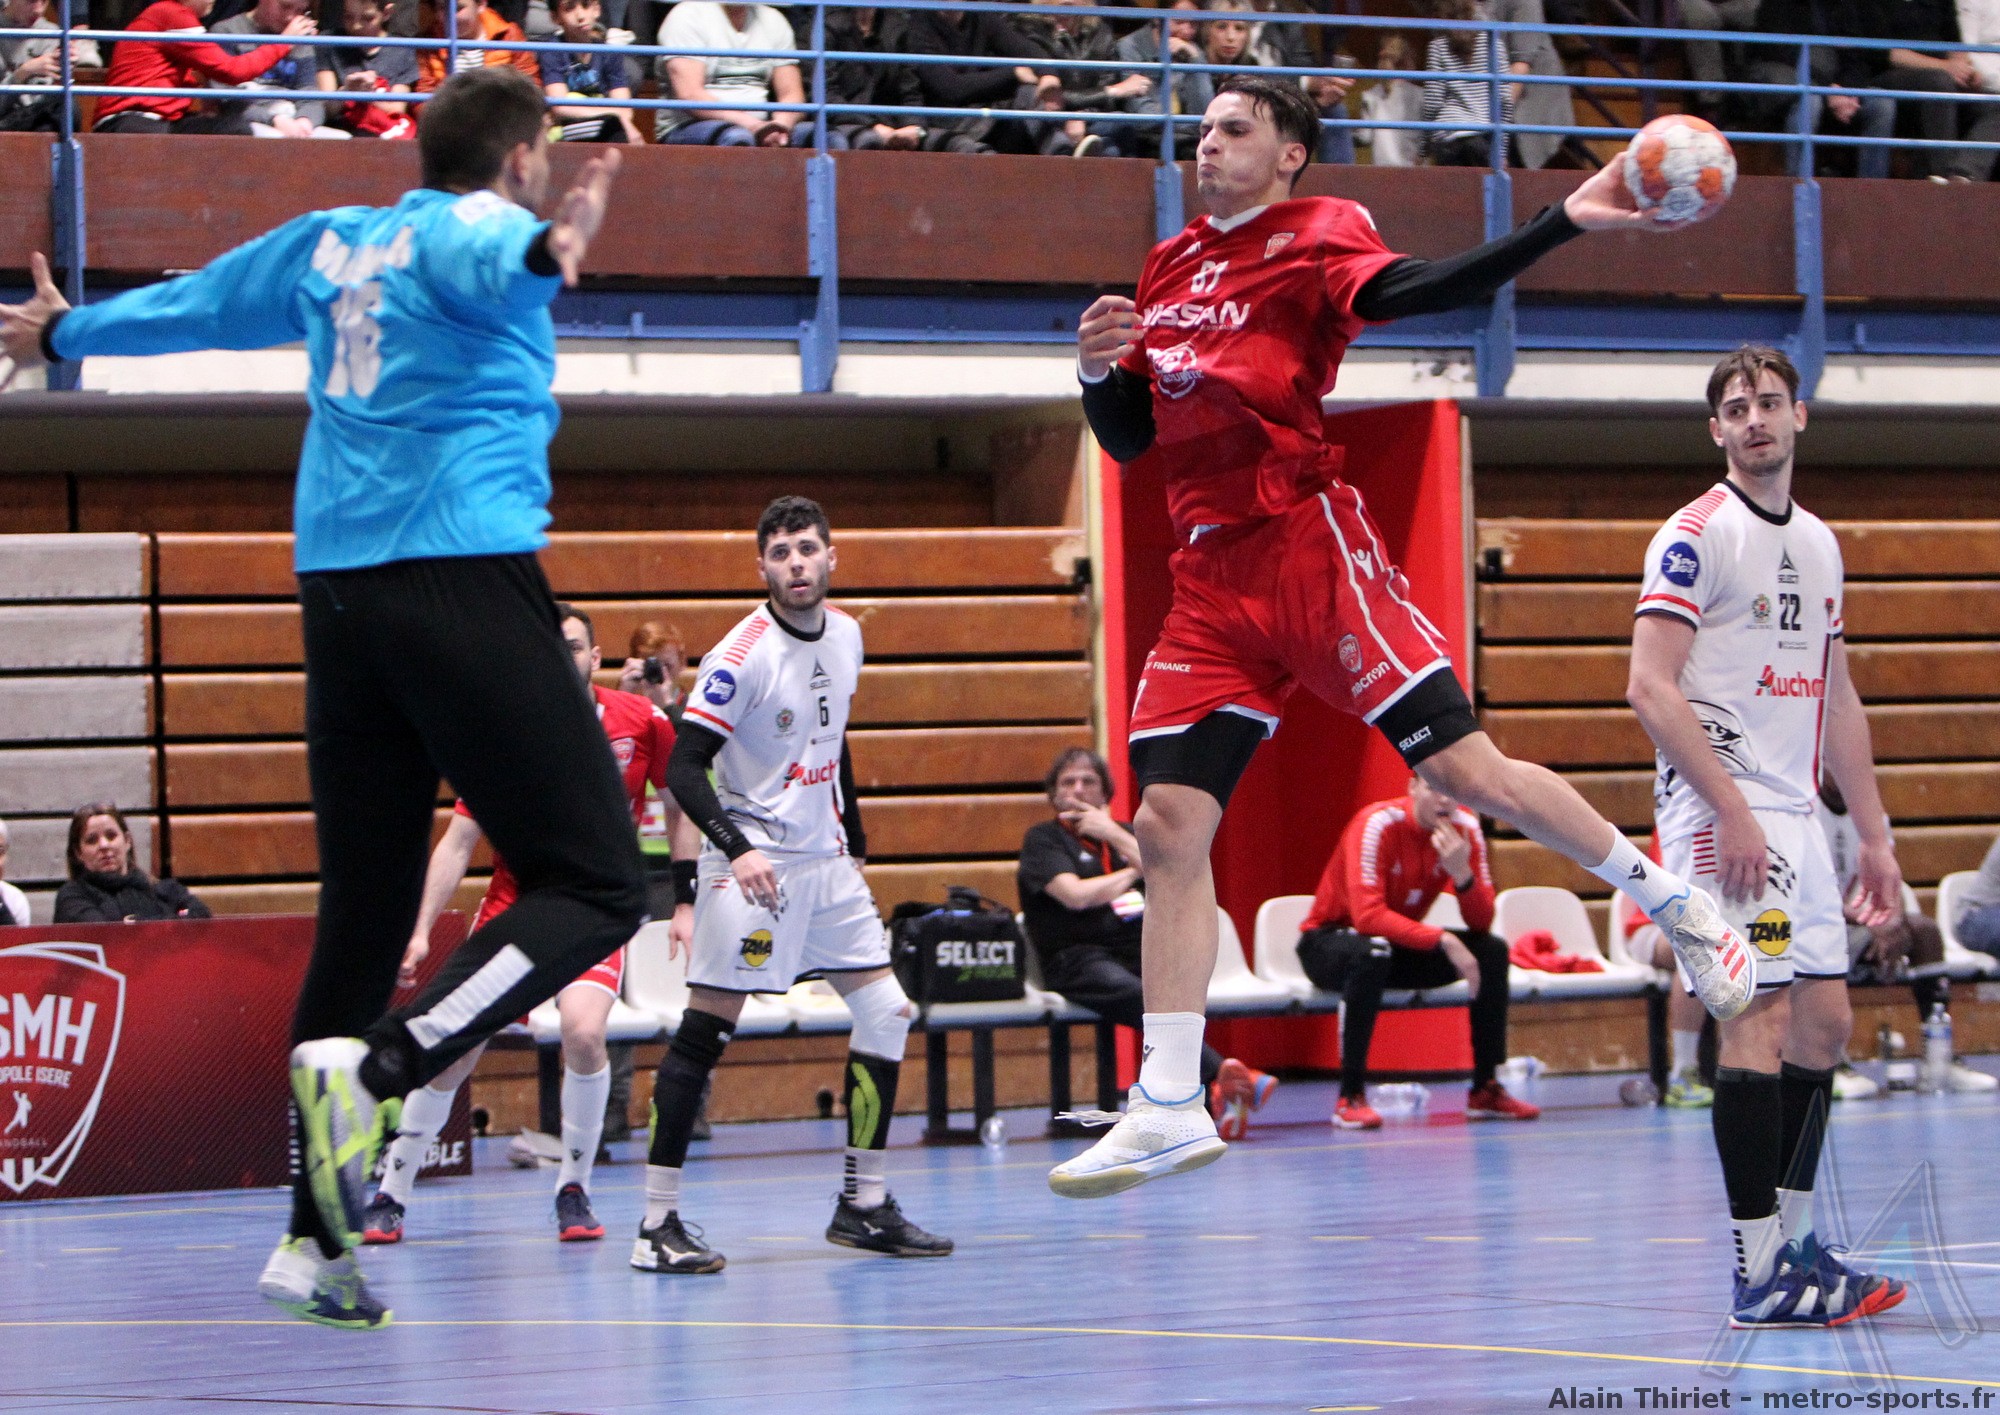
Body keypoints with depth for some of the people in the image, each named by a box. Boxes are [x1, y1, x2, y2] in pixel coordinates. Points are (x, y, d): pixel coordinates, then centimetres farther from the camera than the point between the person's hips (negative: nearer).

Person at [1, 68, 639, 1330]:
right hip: (465, 575, -7)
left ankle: (317, 1240, 7)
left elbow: (185, 306, 35)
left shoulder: (329, 244, 19)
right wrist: (552, 255, -49)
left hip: (338, 596, 7)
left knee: (364, 909, 10)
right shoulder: (473, 227, 0)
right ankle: (376, 1065, -24)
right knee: (595, 885, -6)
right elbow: (500, 264, -26)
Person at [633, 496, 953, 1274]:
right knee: (704, 1028, -11)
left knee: (886, 1015, 4)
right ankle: (658, 1223, -10)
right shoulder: (743, 654, -16)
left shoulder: (845, 635, 6)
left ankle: (863, 1206, 13)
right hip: (750, 864, -7)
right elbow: (684, 768, -18)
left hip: (824, 861, 8)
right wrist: (738, 849, -31)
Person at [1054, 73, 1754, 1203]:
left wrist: (1563, 225, -36)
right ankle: (1170, 1108, 0)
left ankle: (1674, 902, 10)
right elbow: (1128, 438, 20)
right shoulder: (1169, 267, 17)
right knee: (1170, 825, -2)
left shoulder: (1315, 234, -2)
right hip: (1210, 580, 6)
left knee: (1466, 769, -9)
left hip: (1308, 547, -6)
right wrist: (1098, 370, -2)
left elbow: (1398, 291, -22)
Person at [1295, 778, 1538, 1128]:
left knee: (1493, 951, -13)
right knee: (1371, 953, -40)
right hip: (1328, 939, -6)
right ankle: (1350, 1097, -33)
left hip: (1403, 942, 6)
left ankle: (1486, 1090, -6)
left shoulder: (1465, 828, -9)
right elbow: (1368, 916, -35)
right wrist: (1443, 940, -40)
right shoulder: (1377, 824, -25)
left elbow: (1482, 924, -12)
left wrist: (1462, 873, -31)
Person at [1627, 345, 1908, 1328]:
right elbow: (1650, 689, -16)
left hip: (1794, 813, 8)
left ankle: (1795, 1245, 15)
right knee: (1759, 1022, -13)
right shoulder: (1698, 535, -8)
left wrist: (1873, 836, 18)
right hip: (1718, 809, -8)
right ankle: (1760, 1273, -13)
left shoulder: (1818, 545, 17)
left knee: (1822, 1024, 8)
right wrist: (1732, 812, -21)